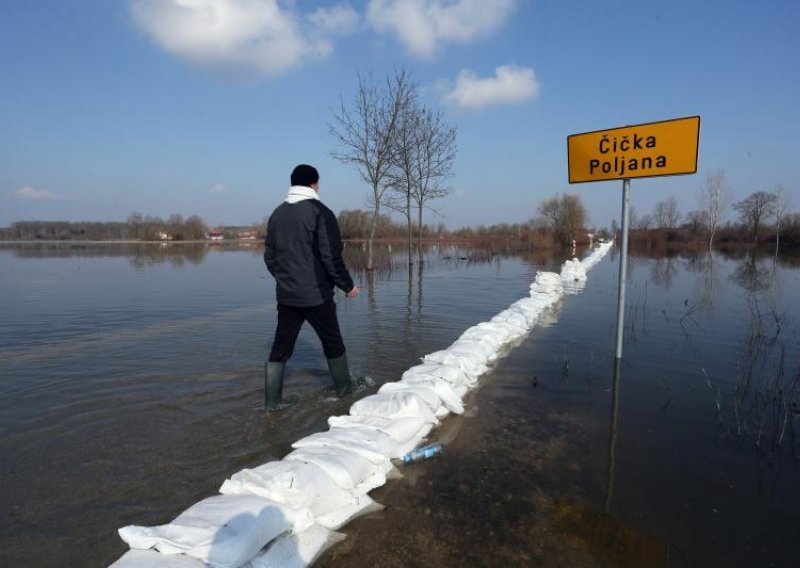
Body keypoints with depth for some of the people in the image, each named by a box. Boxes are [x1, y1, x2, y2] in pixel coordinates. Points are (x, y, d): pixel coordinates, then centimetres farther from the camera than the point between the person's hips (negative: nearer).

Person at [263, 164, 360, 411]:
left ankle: (271, 401, 11)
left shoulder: (277, 214, 8)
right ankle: (344, 388, 27)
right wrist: (347, 285, -3)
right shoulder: (320, 212, -11)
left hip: (286, 295, 5)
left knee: (281, 347, 10)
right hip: (316, 295, -5)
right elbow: (331, 257, -15)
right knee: (333, 343, 13)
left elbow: (269, 257, 13)